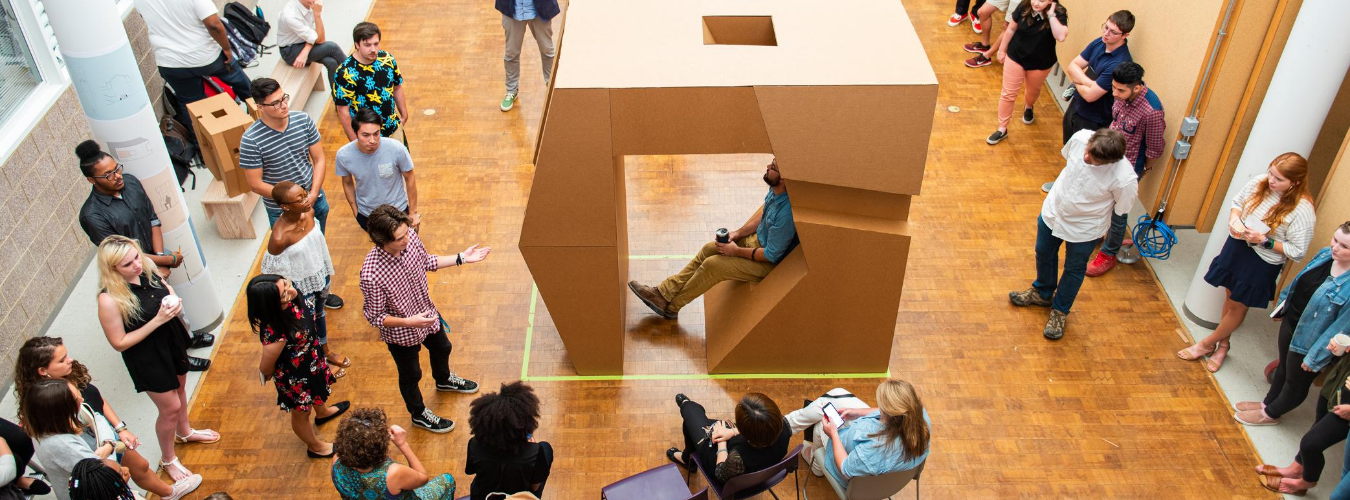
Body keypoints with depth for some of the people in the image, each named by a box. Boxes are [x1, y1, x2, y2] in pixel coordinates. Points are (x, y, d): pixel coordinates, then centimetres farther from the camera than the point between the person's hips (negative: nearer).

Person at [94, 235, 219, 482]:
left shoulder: (146, 270, -16)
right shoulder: (109, 300, -33)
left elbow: (167, 288, 7)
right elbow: (119, 343, -24)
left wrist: (175, 302, -16)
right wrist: (157, 320, -30)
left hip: (173, 340, 6)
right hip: (147, 357, -6)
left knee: (179, 387, 29)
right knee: (170, 408, 9)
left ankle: (184, 431, 59)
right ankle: (168, 459, 37)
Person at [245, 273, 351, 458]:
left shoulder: (291, 299, -29)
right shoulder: (275, 334, -47)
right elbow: (265, 369, -26)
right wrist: (267, 374, -4)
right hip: (296, 377, -7)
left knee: (318, 388, 37)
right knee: (301, 412, 25)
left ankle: (322, 412, 72)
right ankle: (315, 447, 54)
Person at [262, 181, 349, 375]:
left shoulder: (309, 213, -17)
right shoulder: (279, 237, -35)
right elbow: (274, 272, -21)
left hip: (320, 275, 6)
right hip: (301, 286, -6)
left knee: (320, 313, 30)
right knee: (308, 323, 20)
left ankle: (326, 349, 57)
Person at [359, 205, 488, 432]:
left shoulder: (410, 237, -23)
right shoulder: (371, 274, -40)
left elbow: (427, 261, 0)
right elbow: (374, 316, -26)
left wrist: (461, 258, -5)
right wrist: (410, 322, -37)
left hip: (427, 314, 6)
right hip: (401, 333, -6)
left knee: (442, 349, 34)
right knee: (411, 375, 22)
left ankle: (444, 380, 69)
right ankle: (419, 414, 52)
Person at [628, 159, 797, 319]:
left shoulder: (785, 214, -38)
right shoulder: (775, 189, -12)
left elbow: (771, 255, -28)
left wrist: (736, 251, -15)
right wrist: (739, 232, 1)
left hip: (769, 263, -9)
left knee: (712, 265, -11)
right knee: (708, 249, 6)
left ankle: (670, 306, 8)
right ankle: (664, 292, 11)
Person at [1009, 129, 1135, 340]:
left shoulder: (1124, 179, -38)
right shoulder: (1080, 137, -28)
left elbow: (1120, 209, -16)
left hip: (1084, 230, -4)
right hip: (1053, 211, 4)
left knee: (1074, 270, 22)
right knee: (1044, 254, 27)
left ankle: (1060, 310, 49)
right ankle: (1042, 293, 57)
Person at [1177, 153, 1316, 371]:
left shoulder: (1302, 211, -25)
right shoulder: (1259, 183, -13)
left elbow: (1297, 251, -19)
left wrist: (1264, 241, -26)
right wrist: (1234, 219, -14)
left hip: (1262, 263, -5)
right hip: (1237, 246, 5)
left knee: (1237, 306, 13)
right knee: (1230, 296, 21)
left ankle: (1206, 344, 33)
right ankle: (1222, 345, 41)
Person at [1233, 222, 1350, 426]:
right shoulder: (1326, 255, -10)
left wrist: (1316, 357, -19)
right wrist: (1282, 306, 18)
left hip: (1309, 343, -7)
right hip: (1290, 321, 7)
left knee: (1296, 383, 20)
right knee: (1283, 368, 30)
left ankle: (1270, 414, 42)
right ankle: (1268, 403, 52)